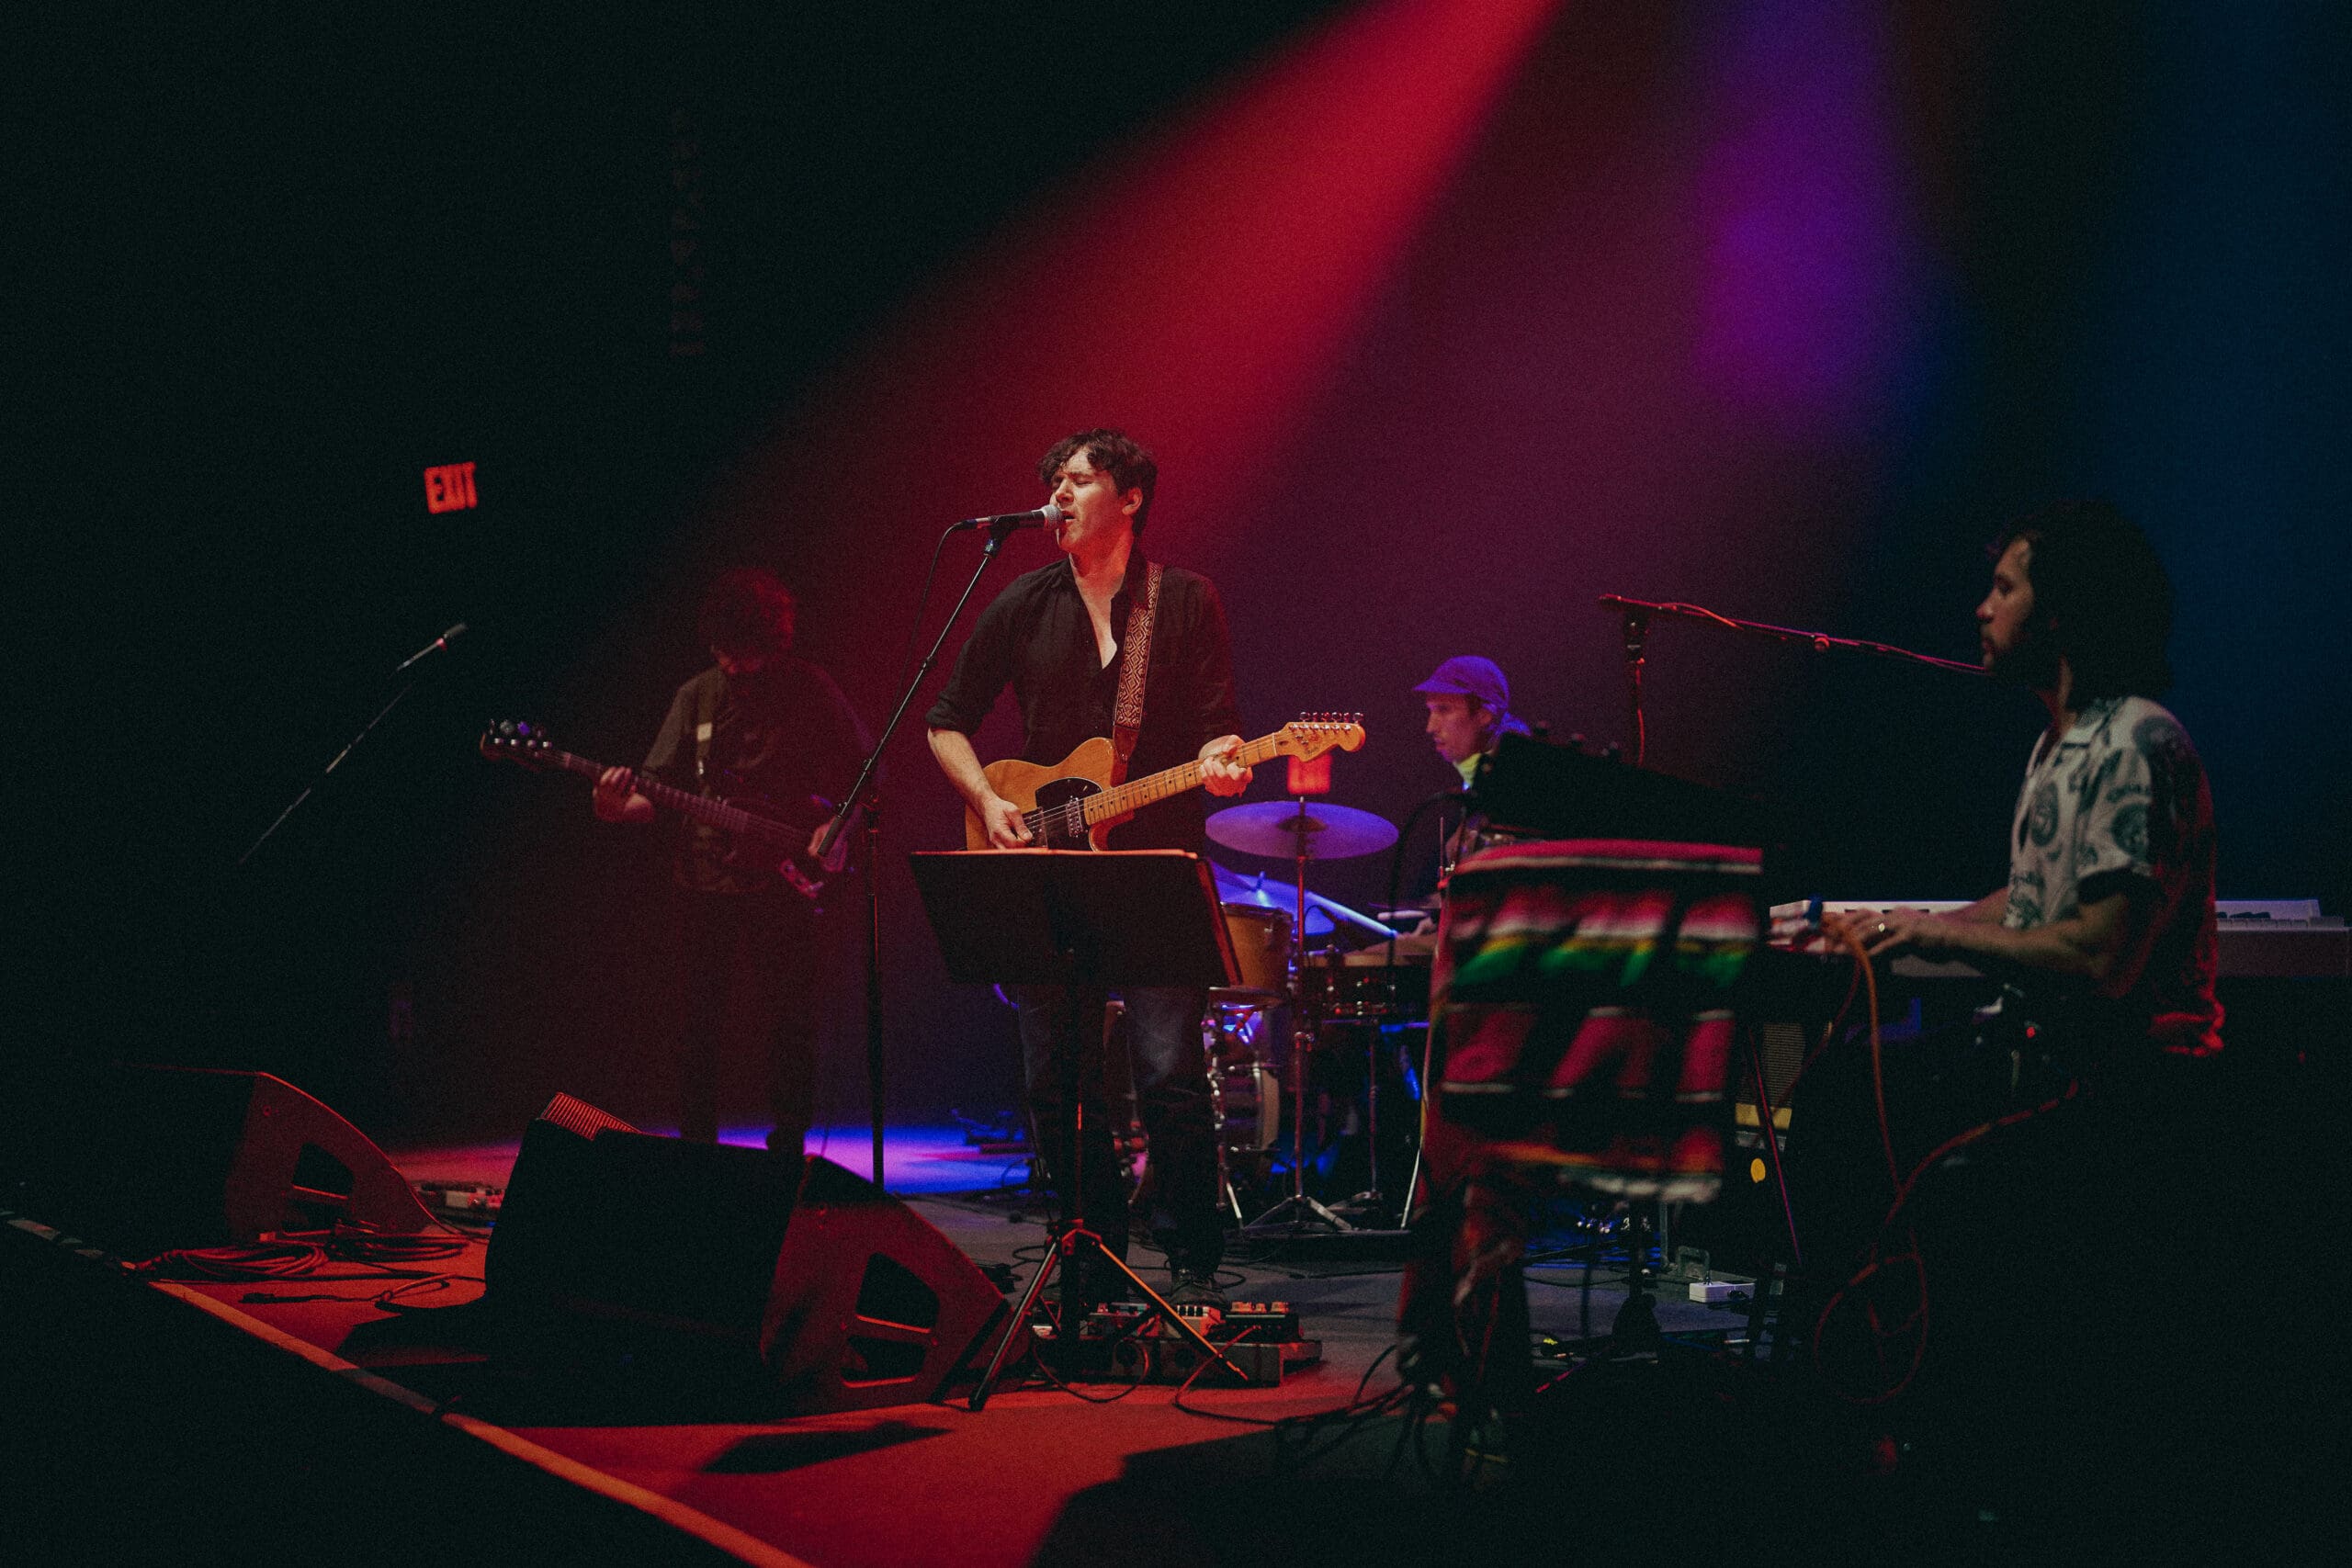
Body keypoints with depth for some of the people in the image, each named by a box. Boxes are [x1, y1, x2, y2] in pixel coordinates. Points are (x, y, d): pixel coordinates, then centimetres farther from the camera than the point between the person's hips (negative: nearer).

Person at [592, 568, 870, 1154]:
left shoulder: (811, 692, 1)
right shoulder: (697, 697, 8)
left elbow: (863, 776, 6)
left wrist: (838, 828, -11)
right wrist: (620, 806, -14)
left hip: (786, 883, -2)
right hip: (707, 881, 2)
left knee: (792, 1025, -2)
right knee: (701, 1026, 4)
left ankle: (787, 1149, 8)